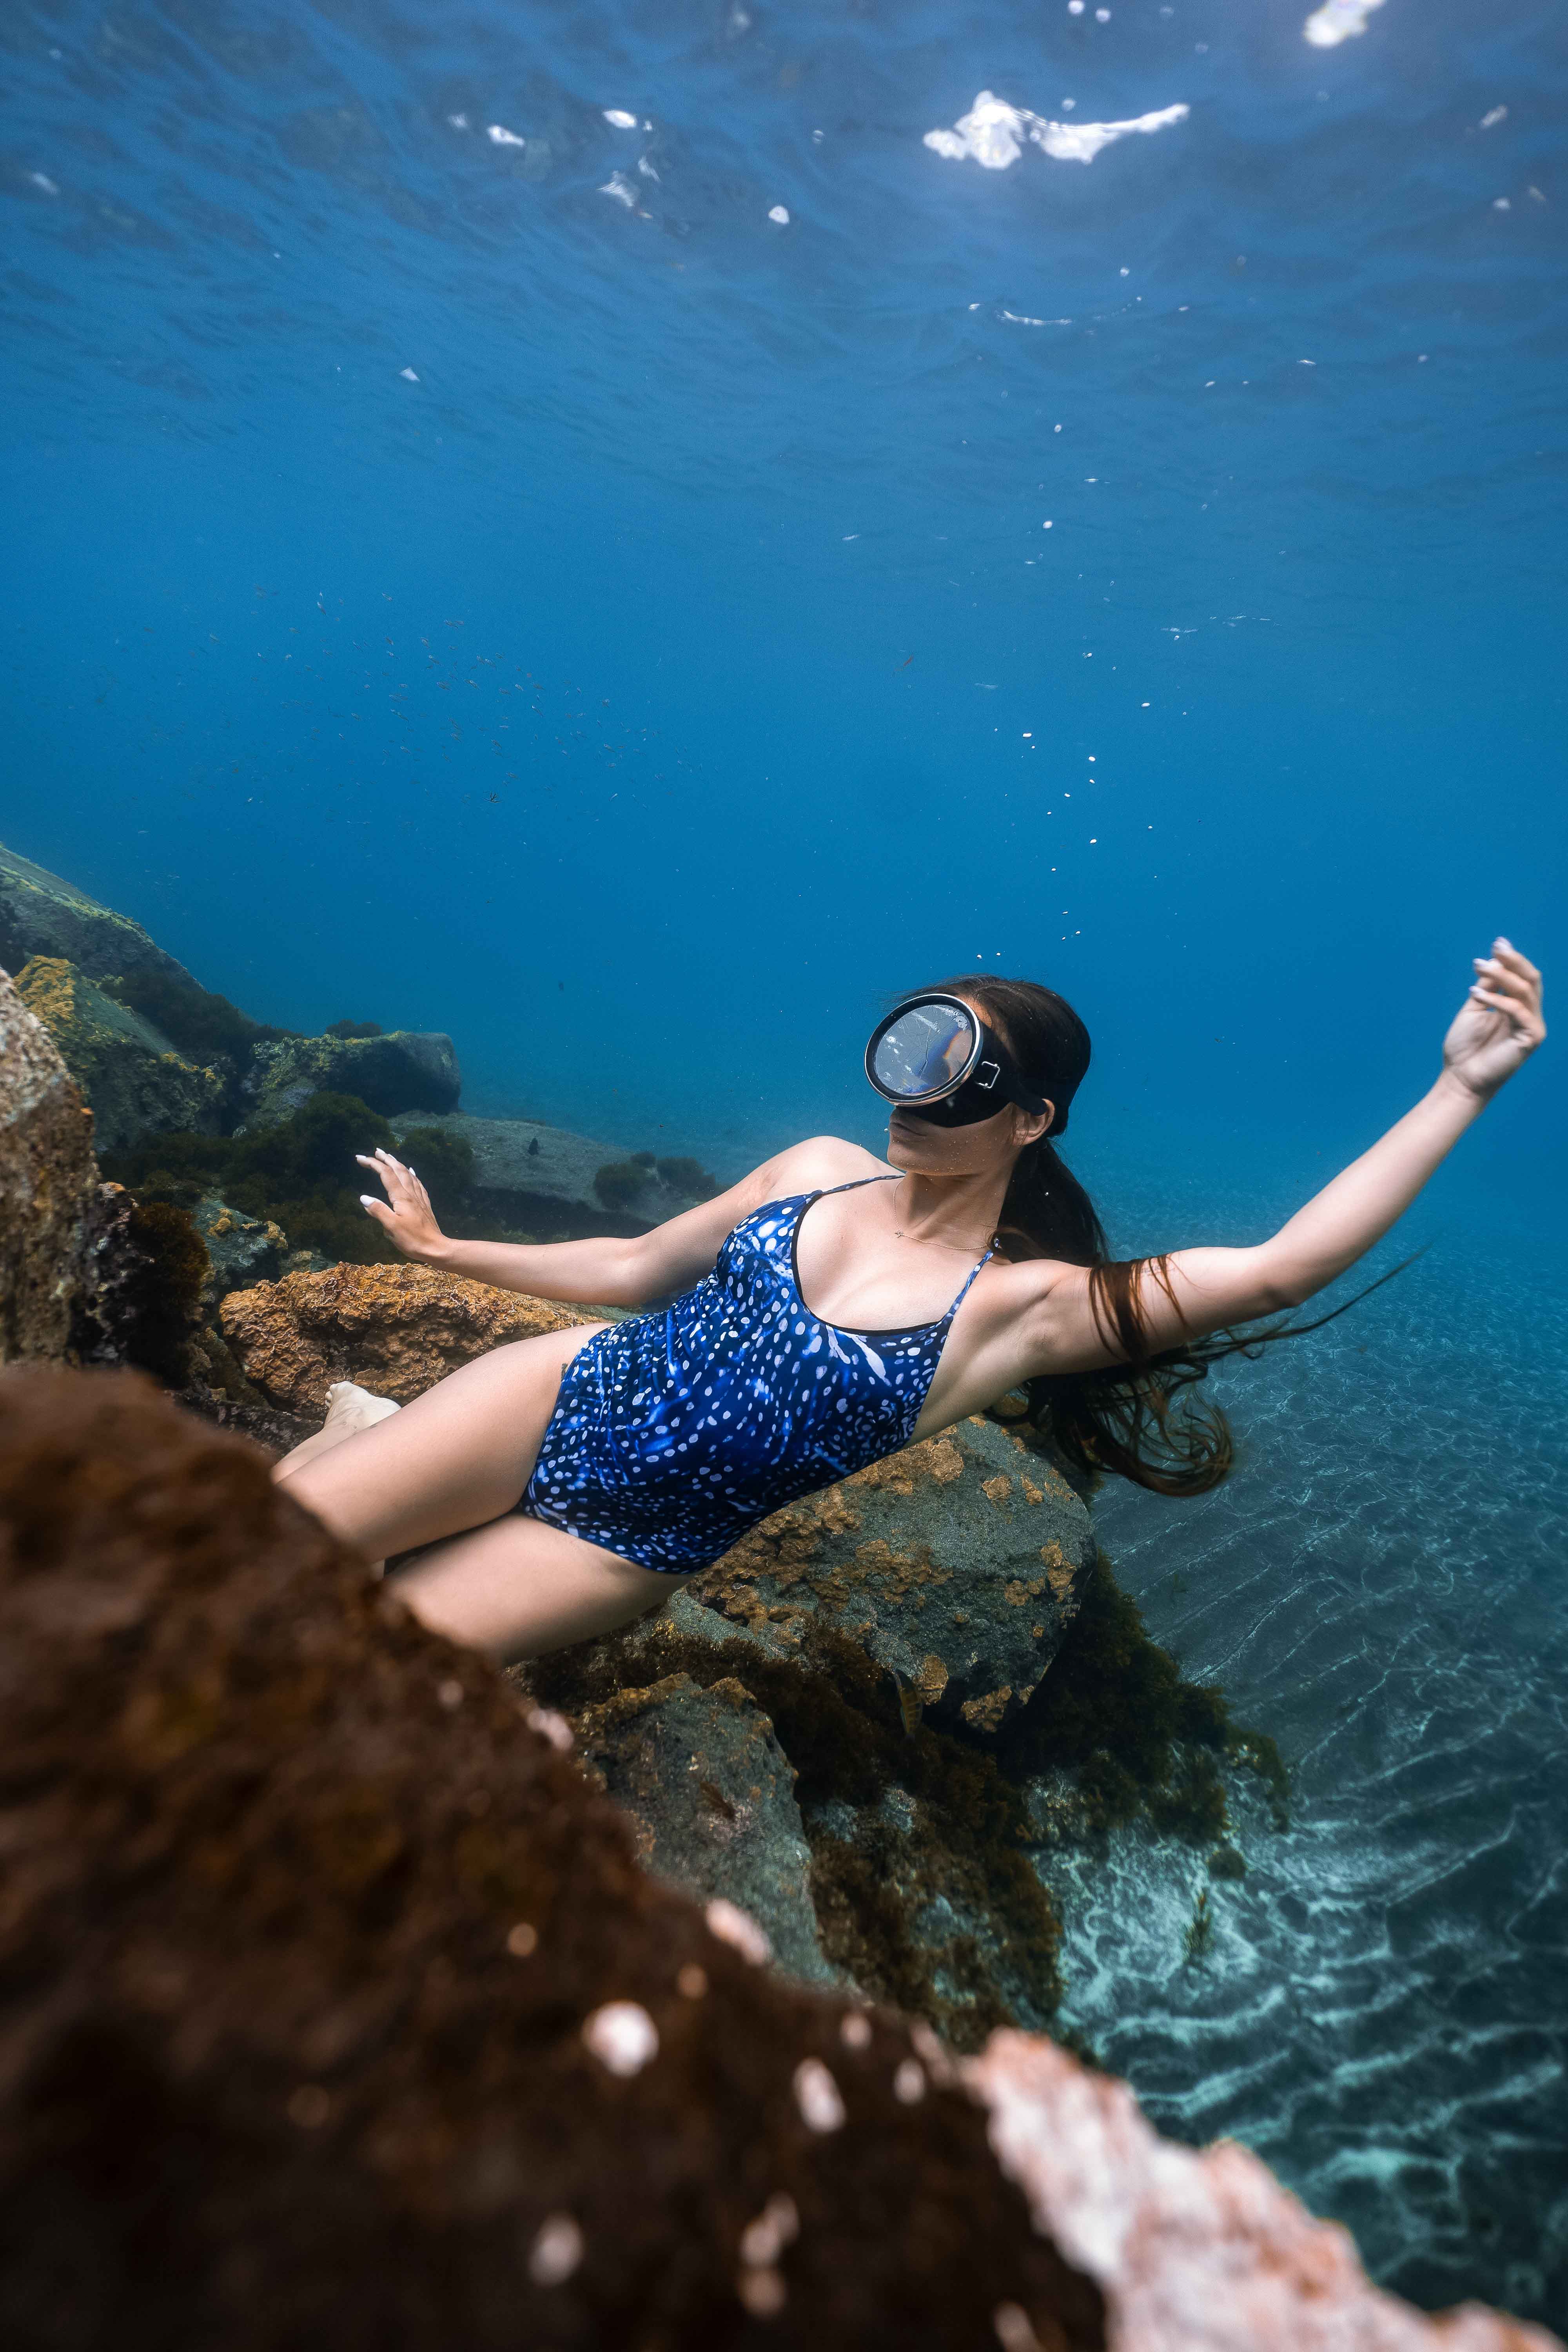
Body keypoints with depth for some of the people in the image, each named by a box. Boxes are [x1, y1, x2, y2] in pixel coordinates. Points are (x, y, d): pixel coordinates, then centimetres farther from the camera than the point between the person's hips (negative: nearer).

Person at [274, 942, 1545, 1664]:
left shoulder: (1024, 1304, -14)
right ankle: (363, 1438, 26)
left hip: (619, 1552, -2)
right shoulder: (822, 1168, -2)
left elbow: (1280, 1268, -25)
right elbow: (635, 1269, 9)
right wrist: (448, 1251, 16)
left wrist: (1461, 1087, -31)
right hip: (554, 1402, 3)